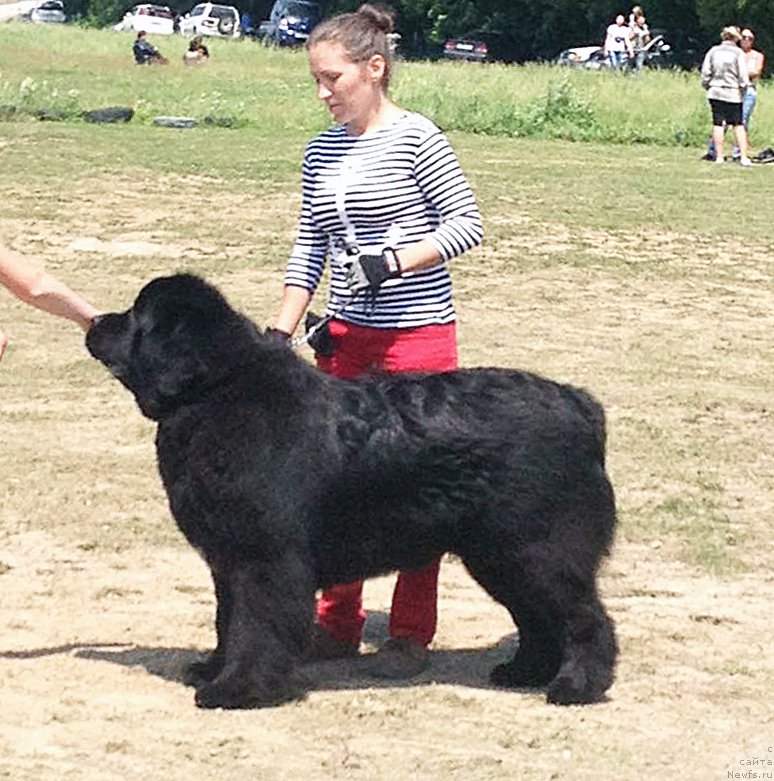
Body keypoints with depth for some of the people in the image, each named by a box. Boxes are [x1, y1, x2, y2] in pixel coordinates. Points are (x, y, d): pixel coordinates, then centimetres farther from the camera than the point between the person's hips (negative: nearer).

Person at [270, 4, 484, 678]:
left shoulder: (416, 139, -9)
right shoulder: (323, 151, 10)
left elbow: (467, 224, -9)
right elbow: (309, 251, 13)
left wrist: (395, 261, -19)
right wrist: (279, 334, 8)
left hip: (417, 334, -6)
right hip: (345, 337, 6)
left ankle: (411, 636, 8)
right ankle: (338, 623, 19)